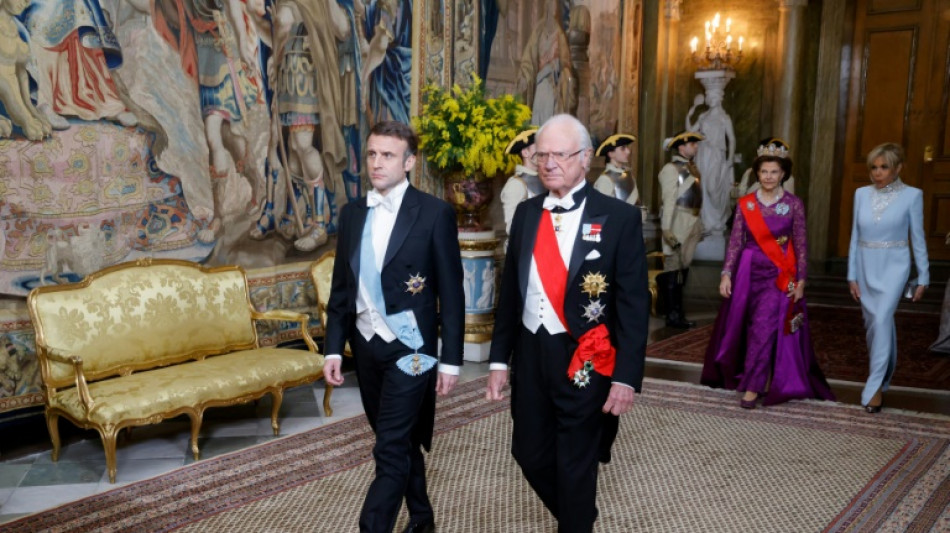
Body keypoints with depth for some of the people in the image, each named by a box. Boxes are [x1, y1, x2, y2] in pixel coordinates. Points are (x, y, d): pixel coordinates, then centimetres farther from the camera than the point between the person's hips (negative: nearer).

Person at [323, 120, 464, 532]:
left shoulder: (434, 213, -9)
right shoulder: (352, 213, 6)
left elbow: (451, 293, -8)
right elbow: (341, 286, 10)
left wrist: (450, 360, -9)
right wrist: (333, 348, 5)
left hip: (408, 347, -5)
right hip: (365, 345, 6)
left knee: (391, 450, -6)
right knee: (401, 442, 18)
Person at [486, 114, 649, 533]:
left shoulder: (619, 217, -9)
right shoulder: (526, 213, 6)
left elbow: (634, 304, -10)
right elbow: (510, 291, 9)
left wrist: (626, 377, -14)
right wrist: (499, 359, 6)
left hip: (586, 360, -5)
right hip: (531, 355, 5)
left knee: (575, 465, 8)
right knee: (530, 454, 17)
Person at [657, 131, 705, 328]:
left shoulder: (692, 168, 16)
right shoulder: (671, 169, -9)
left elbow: (695, 198, 16)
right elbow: (669, 200, -16)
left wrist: (698, 225, 14)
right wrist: (667, 229, -20)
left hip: (692, 224, 8)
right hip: (678, 223, -8)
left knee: (683, 267, 14)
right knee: (674, 268, -3)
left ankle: (670, 307, 26)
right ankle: (673, 314, 2)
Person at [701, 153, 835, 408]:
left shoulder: (794, 204, -2)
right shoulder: (745, 204, 2)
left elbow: (800, 245, 0)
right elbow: (735, 242, 3)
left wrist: (801, 280, -4)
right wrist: (726, 274, -4)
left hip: (779, 275, -2)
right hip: (749, 271, 2)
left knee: (764, 328, -9)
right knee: (743, 327, 10)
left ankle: (753, 387, -3)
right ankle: (740, 374, 29)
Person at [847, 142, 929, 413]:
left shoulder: (911, 195, -6)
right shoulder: (862, 194, 3)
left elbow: (918, 238, -1)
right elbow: (855, 236, 7)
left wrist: (923, 277, 1)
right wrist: (852, 275, 6)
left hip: (893, 267, -4)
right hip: (866, 267, 4)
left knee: (882, 320, -19)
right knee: (873, 324, 12)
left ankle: (875, 385, -12)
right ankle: (882, 376, 31)